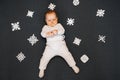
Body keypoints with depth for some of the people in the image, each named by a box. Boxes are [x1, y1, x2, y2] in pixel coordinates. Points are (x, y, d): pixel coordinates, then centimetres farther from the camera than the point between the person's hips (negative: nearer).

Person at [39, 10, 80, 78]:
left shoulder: (59, 25, 7)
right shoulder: (45, 27, 8)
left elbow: (62, 31, -12)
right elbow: (43, 34, -11)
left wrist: (57, 31, -32)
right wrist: (48, 34, -32)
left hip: (61, 46, 0)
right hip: (50, 47, 0)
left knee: (67, 55, -5)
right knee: (45, 57, -7)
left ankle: (73, 65, 15)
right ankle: (42, 69, 14)